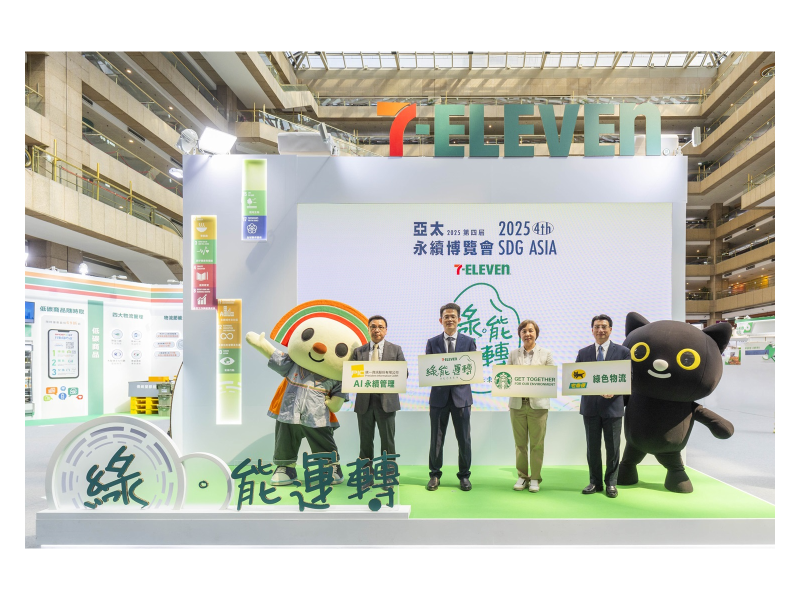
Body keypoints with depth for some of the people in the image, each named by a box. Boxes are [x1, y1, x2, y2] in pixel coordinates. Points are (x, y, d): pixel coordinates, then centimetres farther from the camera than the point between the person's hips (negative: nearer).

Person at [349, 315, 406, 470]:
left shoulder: (396, 350, 9)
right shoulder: (358, 351, 12)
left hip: (386, 400, -1)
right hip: (364, 401, 2)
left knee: (387, 441, 1)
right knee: (365, 441, 7)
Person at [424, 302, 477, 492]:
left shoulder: (469, 342, 5)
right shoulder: (432, 342, 6)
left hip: (461, 396, 0)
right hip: (439, 395, 0)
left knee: (464, 439, 6)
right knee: (436, 439, 7)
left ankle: (464, 475, 21)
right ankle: (435, 475, 20)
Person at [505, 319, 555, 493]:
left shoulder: (546, 353, 4)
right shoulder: (513, 354, 9)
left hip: (538, 404, -2)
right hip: (517, 403, 2)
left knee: (537, 443, 3)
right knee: (520, 443, 7)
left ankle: (535, 478, 15)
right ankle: (522, 476, 19)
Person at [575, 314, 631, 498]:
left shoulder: (623, 352, 1)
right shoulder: (583, 353, 8)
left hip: (612, 406, -2)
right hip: (590, 407, 2)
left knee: (612, 448, 6)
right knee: (592, 447, 9)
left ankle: (611, 483, 20)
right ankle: (595, 482, 22)